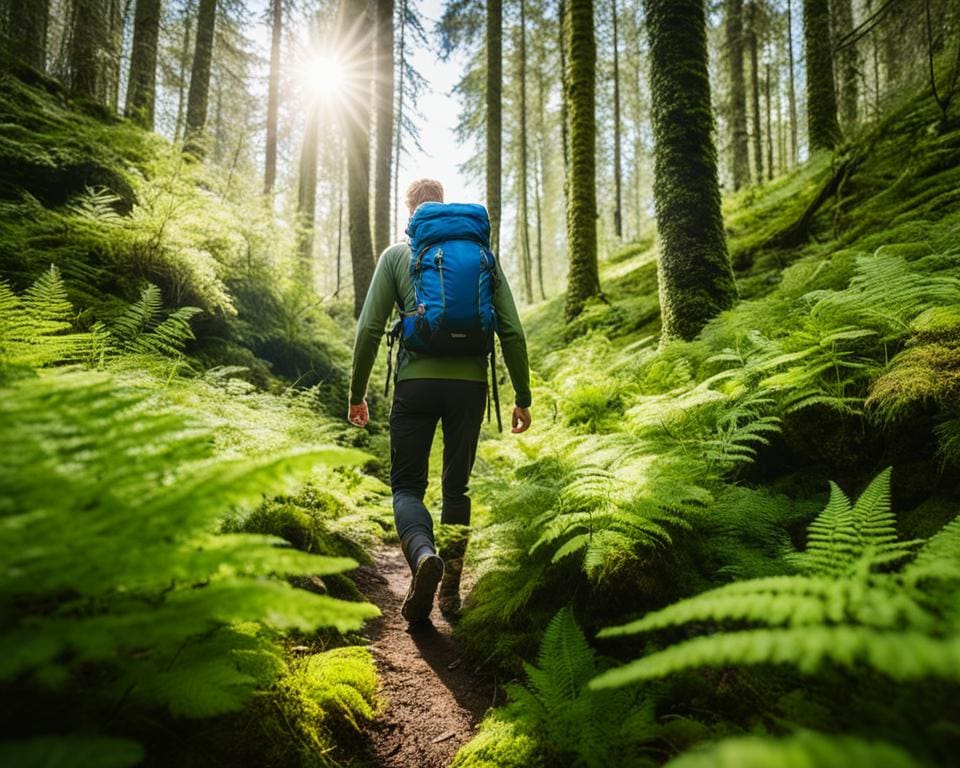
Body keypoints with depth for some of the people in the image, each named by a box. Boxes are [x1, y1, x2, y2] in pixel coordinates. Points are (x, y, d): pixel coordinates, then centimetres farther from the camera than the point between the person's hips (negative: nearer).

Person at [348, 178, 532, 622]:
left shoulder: (396, 255, 8)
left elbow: (370, 328, 1)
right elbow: (511, 332, 5)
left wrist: (357, 394, 10)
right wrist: (523, 398, 11)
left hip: (416, 382, -2)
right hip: (470, 383, 2)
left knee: (406, 485, 8)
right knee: (457, 487, 15)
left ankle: (423, 555, -21)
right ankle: (451, 590, 18)